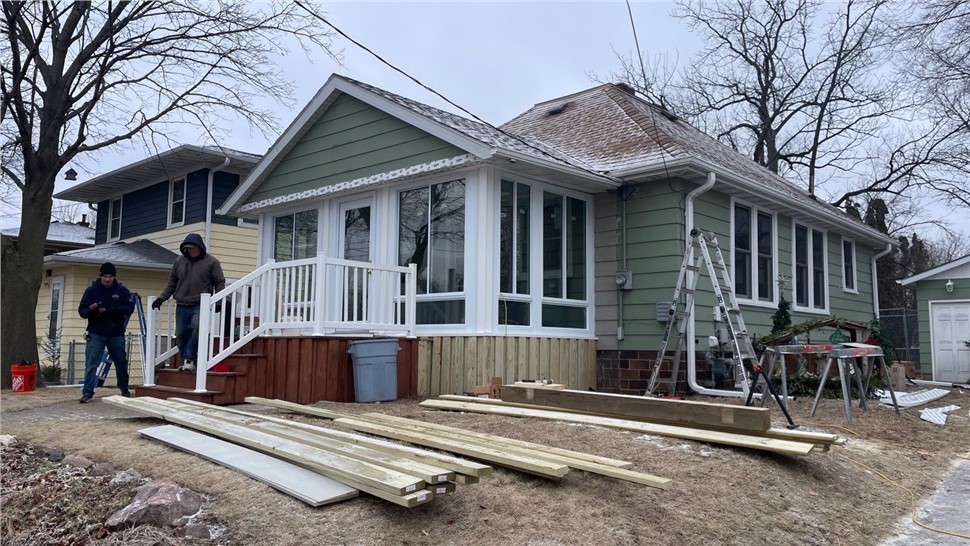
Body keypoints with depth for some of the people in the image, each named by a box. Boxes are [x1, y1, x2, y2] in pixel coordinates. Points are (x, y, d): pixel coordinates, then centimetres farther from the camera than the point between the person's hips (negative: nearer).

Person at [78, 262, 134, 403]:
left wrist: (110, 310, -19)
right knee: (91, 364, -8)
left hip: (116, 334, 2)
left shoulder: (122, 290, 1)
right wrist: (90, 309, -27)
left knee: (121, 363, 12)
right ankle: (87, 392, -6)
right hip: (96, 334, -1)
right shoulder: (92, 290, -1)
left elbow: (130, 307, -6)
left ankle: (124, 390, 27)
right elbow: (81, 310, -3)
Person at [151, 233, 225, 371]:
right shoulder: (180, 261, 10)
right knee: (181, 334, 5)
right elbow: (171, 283, 16)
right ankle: (186, 361, 16)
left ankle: (189, 360, -17)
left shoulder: (211, 262, -1)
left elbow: (220, 283, -1)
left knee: (196, 329, -24)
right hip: (182, 306, 5)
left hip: (200, 305, -5)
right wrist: (161, 298, 9)